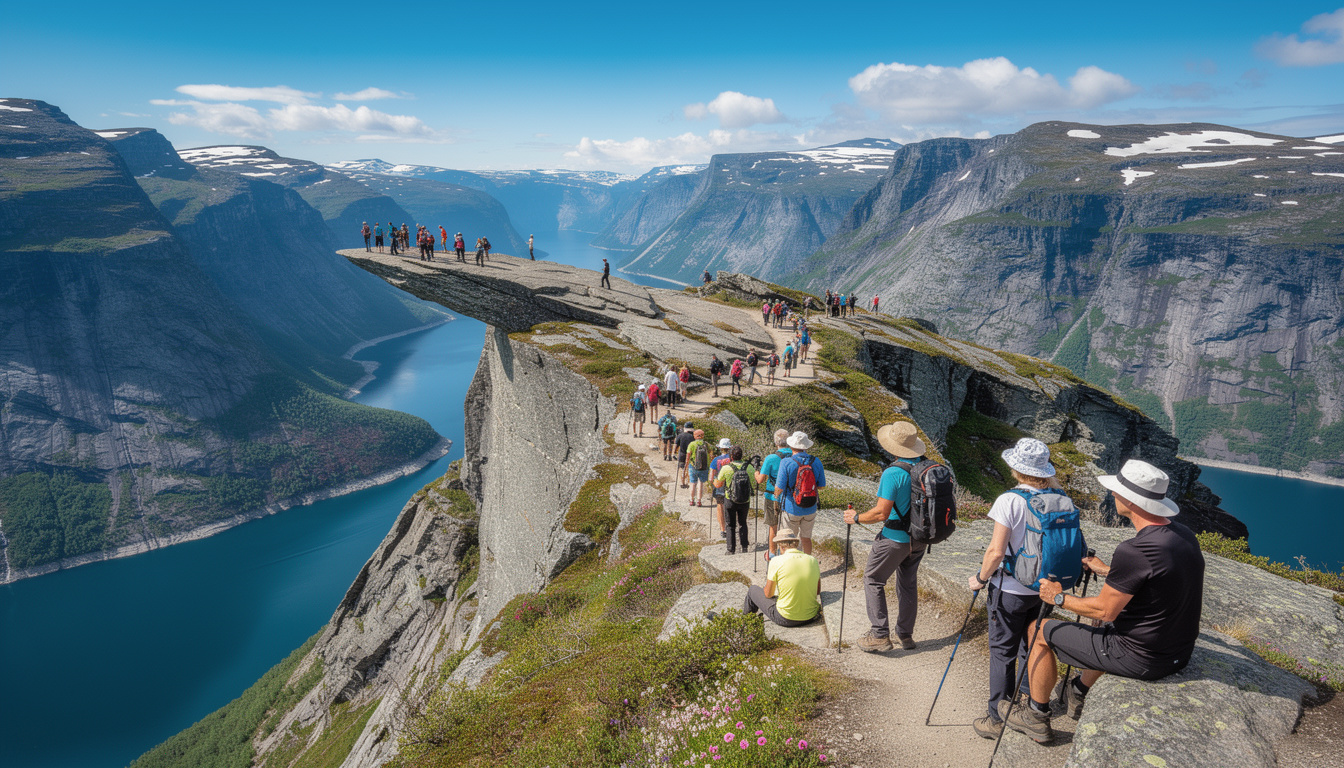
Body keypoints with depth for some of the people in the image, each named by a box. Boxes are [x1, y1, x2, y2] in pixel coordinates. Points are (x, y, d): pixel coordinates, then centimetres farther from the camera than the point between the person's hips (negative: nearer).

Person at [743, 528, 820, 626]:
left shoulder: (776, 561, -15)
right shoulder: (812, 560, -3)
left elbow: (768, 594, -7)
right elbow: (818, 591, 9)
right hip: (811, 617, 4)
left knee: (753, 590, 20)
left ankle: (748, 611, 53)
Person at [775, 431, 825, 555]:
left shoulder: (786, 462, -18)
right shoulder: (816, 462, -6)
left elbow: (779, 488, -17)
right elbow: (821, 486, 2)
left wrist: (776, 494, 5)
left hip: (792, 509, -3)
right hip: (810, 509, 3)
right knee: (806, 537, 18)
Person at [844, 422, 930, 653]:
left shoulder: (893, 473, -23)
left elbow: (881, 513, -24)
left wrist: (856, 517, -10)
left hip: (896, 538, -7)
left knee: (873, 580, 7)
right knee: (908, 583, 18)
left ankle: (880, 635, 5)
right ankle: (906, 635, 26)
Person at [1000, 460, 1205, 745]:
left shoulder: (1135, 550, -29)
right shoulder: (1185, 536, -2)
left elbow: (1104, 610, -20)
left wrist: (1059, 598, -4)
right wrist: (1107, 571, 23)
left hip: (1139, 658, -8)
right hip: (1180, 655, 9)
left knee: (1044, 631, 7)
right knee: (1108, 628, 36)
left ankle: (1036, 718, 23)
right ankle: (1077, 694, 50)